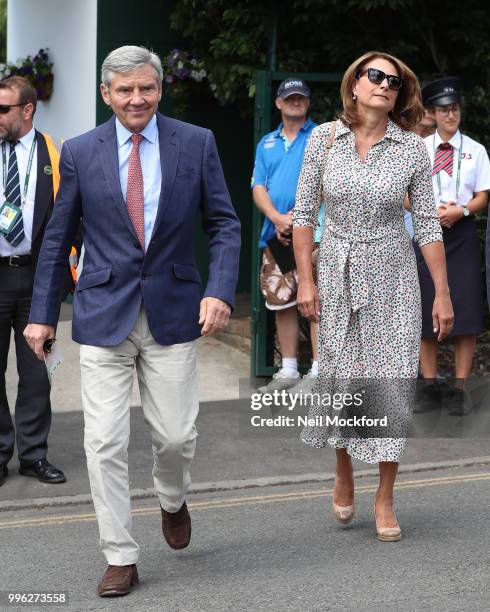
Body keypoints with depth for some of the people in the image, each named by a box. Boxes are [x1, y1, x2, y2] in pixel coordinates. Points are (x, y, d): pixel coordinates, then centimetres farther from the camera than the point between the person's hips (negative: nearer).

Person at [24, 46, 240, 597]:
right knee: (105, 442, -3)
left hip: (172, 313, 0)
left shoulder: (196, 144, 0)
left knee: (176, 435, 4)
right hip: (103, 315, 0)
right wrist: (42, 314, 6)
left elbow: (223, 224, 3)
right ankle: (120, 557, 10)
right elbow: (57, 239, 8)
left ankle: (172, 501, 38)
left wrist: (219, 291, -12)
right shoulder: (80, 152, 1)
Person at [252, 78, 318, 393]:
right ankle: (288, 370, 14)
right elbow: (258, 187, 9)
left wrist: (297, 219, -15)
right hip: (276, 235, 5)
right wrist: (279, 219, -9)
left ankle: (319, 370, -8)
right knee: (282, 303, 7)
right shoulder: (267, 143, 19)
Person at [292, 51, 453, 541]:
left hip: (391, 275, 0)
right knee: (340, 375, 5)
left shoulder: (412, 149, -5)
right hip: (337, 273, 1)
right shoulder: (325, 139, -3)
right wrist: (305, 280, -4)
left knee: (393, 380, -2)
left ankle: (385, 499, 8)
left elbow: (427, 224, -2)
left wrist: (443, 293, -3)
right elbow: (304, 212, 1)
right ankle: (343, 476, 30)